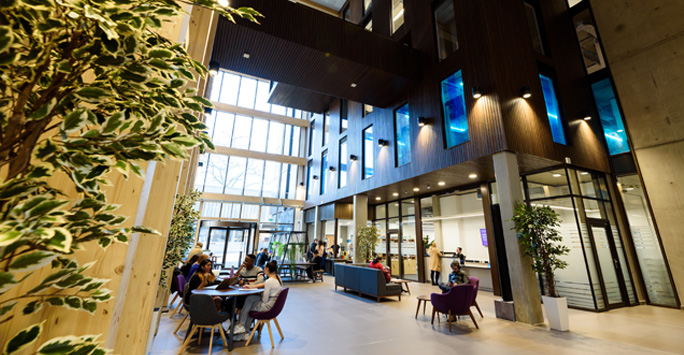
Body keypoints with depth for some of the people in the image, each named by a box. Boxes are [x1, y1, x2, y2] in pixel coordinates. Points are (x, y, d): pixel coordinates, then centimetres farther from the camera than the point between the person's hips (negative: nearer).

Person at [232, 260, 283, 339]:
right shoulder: (278, 278, 3)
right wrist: (251, 286, 16)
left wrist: (261, 296, 4)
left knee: (248, 307, 6)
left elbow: (265, 300, -19)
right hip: (275, 304, 9)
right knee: (249, 298, 10)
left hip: (269, 306, -8)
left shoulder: (269, 281, -24)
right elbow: (264, 284, 19)